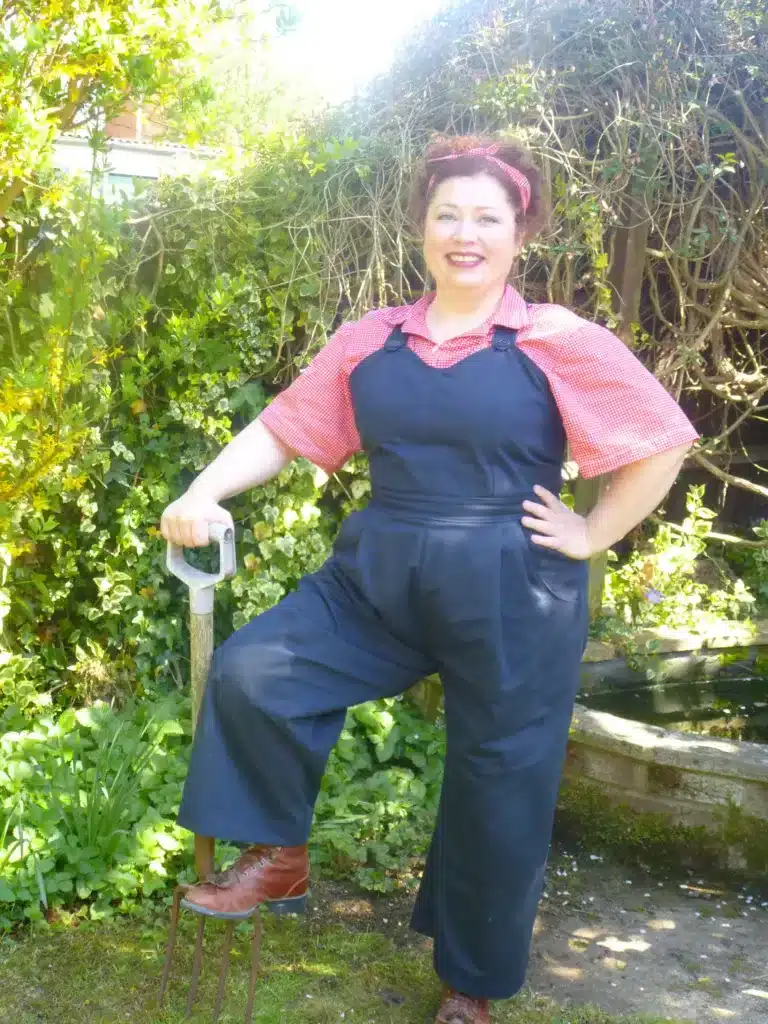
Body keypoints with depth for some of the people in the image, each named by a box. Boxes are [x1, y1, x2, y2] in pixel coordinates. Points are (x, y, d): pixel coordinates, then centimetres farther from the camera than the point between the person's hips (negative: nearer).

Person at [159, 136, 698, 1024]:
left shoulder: (556, 341, -6)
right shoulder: (369, 340, 6)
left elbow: (663, 444, -5)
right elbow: (284, 426, 7)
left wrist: (591, 535, -7)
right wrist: (204, 493, -6)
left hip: (509, 601, -3)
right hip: (377, 581, 3)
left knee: (496, 796, 8)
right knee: (251, 672, -12)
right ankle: (277, 860, 11)